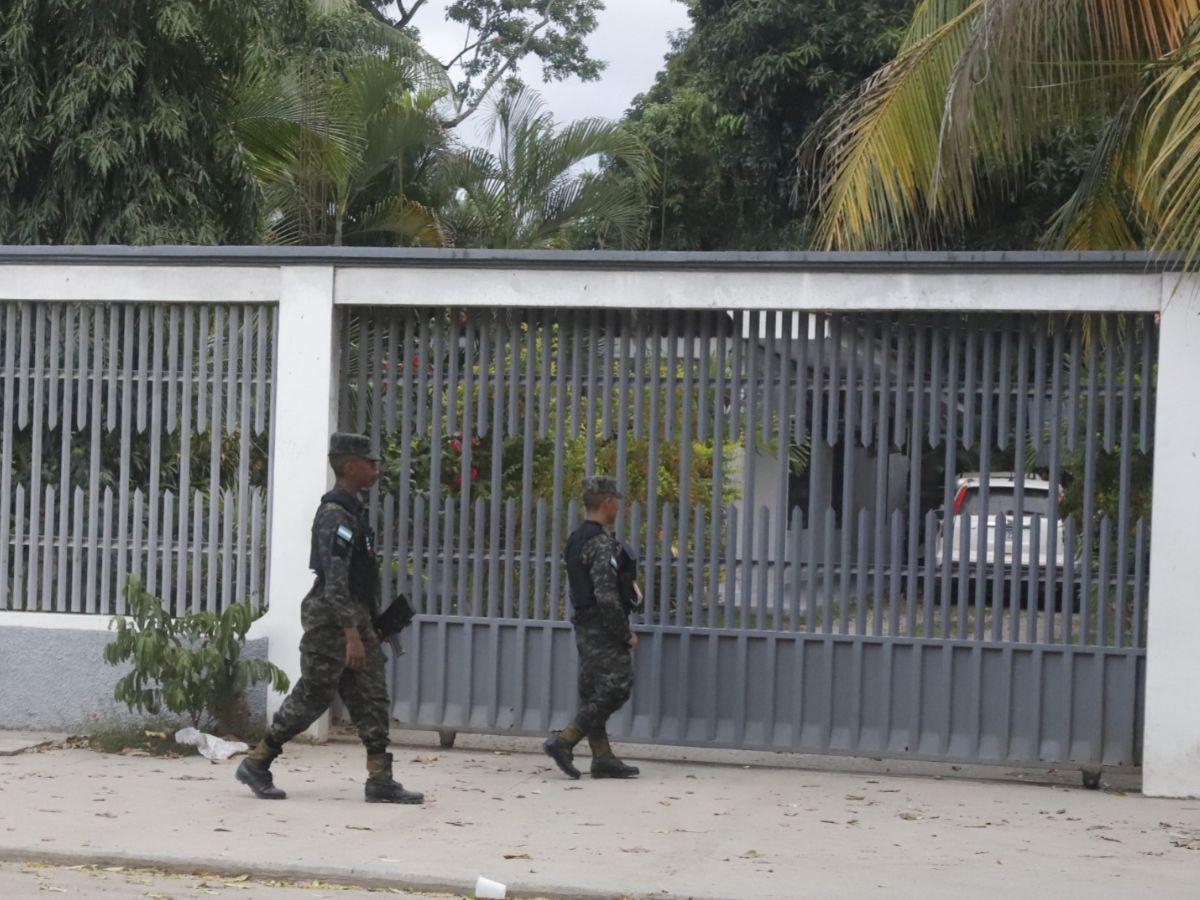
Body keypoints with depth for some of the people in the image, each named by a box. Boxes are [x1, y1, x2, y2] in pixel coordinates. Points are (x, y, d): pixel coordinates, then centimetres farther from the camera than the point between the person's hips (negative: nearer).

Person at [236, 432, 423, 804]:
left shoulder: (353, 510, 15)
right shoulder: (335, 514, -17)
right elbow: (334, 580, -23)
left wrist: (366, 627, 22)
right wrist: (351, 634, -27)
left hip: (355, 617, 10)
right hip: (331, 619, -10)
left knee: (371, 698, 4)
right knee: (312, 698, -3)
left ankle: (380, 779, 3)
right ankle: (256, 763, 9)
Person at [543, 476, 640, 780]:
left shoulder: (576, 540, 14)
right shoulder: (602, 543, -17)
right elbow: (606, 596, -23)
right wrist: (625, 634, -15)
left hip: (585, 627, 10)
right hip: (603, 629, -10)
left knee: (594, 694, 10)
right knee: (615, 688, -8)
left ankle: (602, 757, 11)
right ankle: (564, 741, -12)